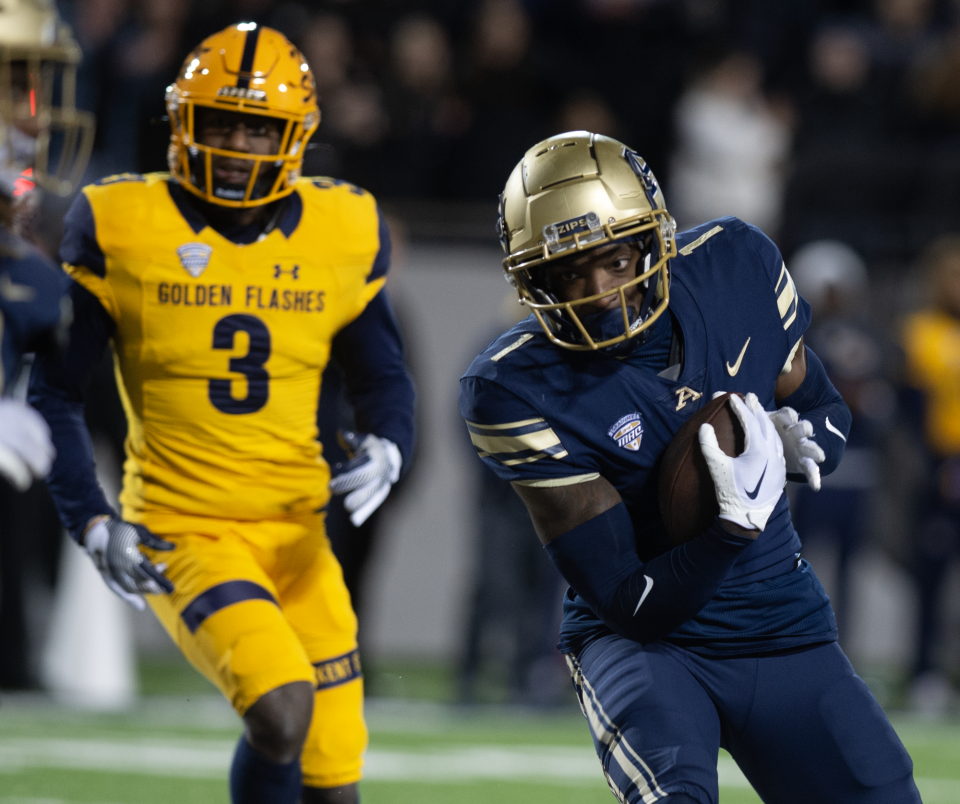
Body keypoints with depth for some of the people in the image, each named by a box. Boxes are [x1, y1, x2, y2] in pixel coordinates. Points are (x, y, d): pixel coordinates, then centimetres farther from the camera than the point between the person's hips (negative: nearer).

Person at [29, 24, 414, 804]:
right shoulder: (122, 228, -6)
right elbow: (53, 391, 0)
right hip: (182, 533, -4)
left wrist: (385, 450, -9)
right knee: (282, 708, -27)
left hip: (297, 534, 4)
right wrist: (93, 525, -10)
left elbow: (383, 379, 14)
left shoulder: (343, 233, 3)